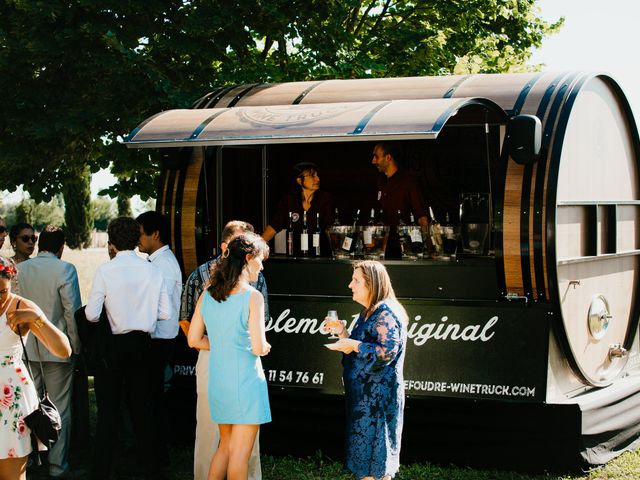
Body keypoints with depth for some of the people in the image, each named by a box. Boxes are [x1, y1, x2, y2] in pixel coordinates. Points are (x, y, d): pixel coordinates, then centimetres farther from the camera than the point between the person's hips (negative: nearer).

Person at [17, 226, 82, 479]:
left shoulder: (19, 269, 0)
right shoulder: (65, 269, -13)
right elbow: (72, 311, -13)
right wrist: (76, 346, -2)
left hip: (26, 347, 4)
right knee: (60, 408, 4)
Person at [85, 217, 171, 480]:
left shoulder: (105, 270, -13)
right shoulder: (153, 270, -4)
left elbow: (91, 314, -14)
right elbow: (165, 313, -3)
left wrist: (110, 312, 7)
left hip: (112, 346, -3)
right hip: (141, 345, 3)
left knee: (108, 410, 4)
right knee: (142, 408, 13)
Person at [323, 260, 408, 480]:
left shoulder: (386, 313, -15)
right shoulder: (369, 312, 17)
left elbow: (387, 352, -25)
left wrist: (354, 345, -19)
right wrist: (342, 331, 11)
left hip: (377, 396, -10)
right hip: (364, 394, 10)